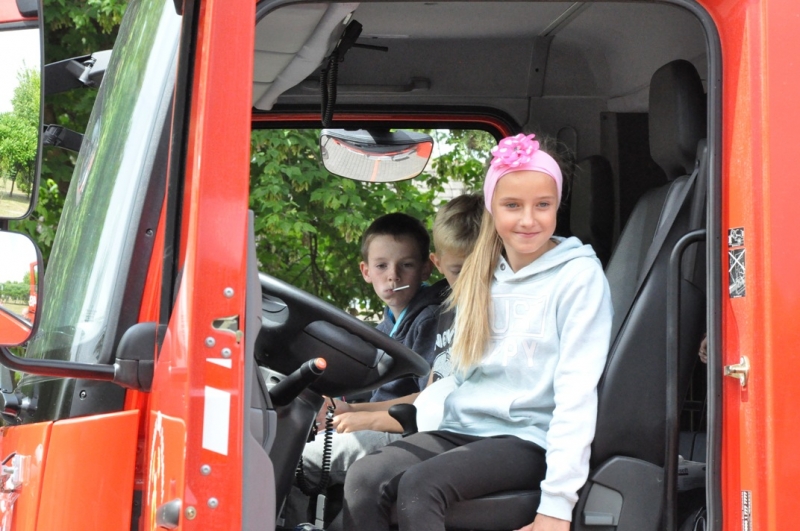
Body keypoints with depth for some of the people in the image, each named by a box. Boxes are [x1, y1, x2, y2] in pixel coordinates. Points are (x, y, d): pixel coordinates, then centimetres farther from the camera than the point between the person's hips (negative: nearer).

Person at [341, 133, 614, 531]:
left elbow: (577, 392, -14)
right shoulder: (482, 278, 14)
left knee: (418, 485, -29)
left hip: (527, 440, -6)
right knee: (364, 477, -19)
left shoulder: (578, 275, -7)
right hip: (461, 430, 6)